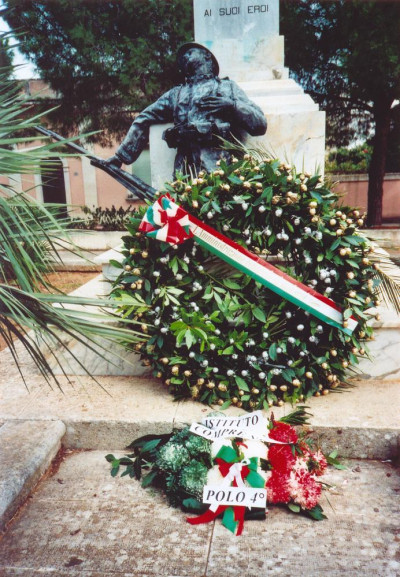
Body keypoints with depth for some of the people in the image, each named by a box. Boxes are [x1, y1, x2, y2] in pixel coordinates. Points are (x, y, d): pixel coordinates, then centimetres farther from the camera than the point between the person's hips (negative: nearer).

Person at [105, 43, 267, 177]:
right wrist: (120, 157, 22)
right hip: (185, 169, 2)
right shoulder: (176, 94, 29)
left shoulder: (228, 86, 22)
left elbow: (260, 124, 13)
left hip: (219, 166, -2)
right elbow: (144, 120, 28)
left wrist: (232, 105, -3)